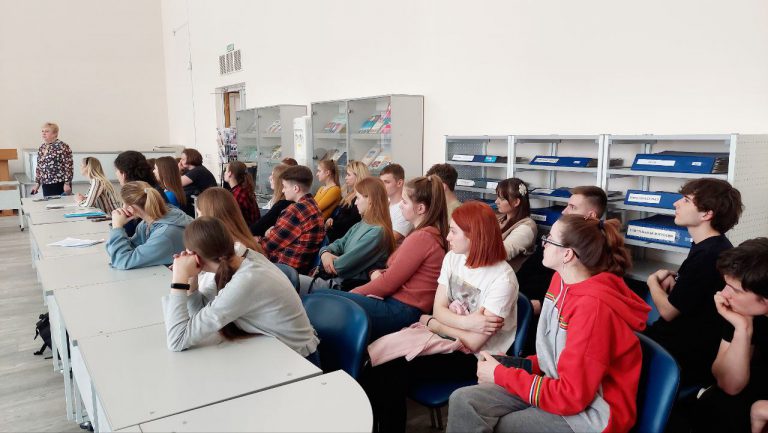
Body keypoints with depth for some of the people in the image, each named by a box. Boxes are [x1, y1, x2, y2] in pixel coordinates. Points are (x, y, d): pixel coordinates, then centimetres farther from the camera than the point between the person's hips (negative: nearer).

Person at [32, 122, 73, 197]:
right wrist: (37, 183, 17)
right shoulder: (42, 148, 13)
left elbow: (69, 166, -13)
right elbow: (39, 167, 19)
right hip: (46, 185, 7)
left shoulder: (62, 147, -10)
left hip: (60, 185, -7)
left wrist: (67, 183, -16)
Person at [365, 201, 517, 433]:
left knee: (394, 366, -20)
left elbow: (473, 343, -20)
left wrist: (430, 323, -8)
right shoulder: (452, 258, 1)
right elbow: (439, 309, -2)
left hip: (476, 358, -6)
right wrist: (466, 321, -22)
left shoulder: (501, 280, -22)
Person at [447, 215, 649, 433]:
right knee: (463, 401, -11)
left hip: (589, 413, -7)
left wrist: (501, 374, -15)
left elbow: (572, 396, -22)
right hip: (561, 387, 7)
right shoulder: (561, 278, 2)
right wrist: (518, 365, -2)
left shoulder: (593, 305, -25)